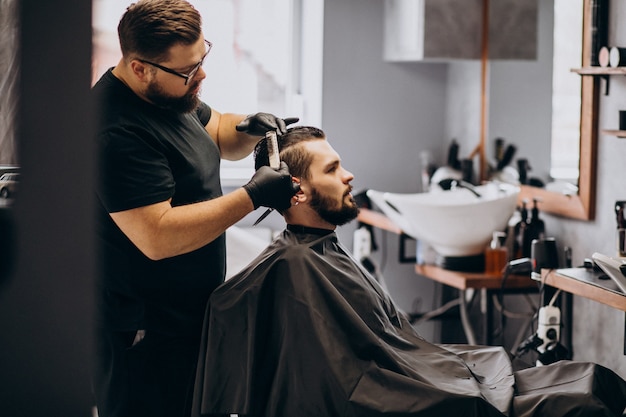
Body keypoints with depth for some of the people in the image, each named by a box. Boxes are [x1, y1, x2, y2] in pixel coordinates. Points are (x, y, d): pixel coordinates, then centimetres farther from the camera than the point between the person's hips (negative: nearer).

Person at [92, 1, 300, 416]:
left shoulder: (168, 94, 6)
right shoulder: (118, 132, -25)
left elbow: (217, 133, 24)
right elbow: (157, 237, -29)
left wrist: (249, 129, 0)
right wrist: (253, 195, -26)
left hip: (190, 316, 10)